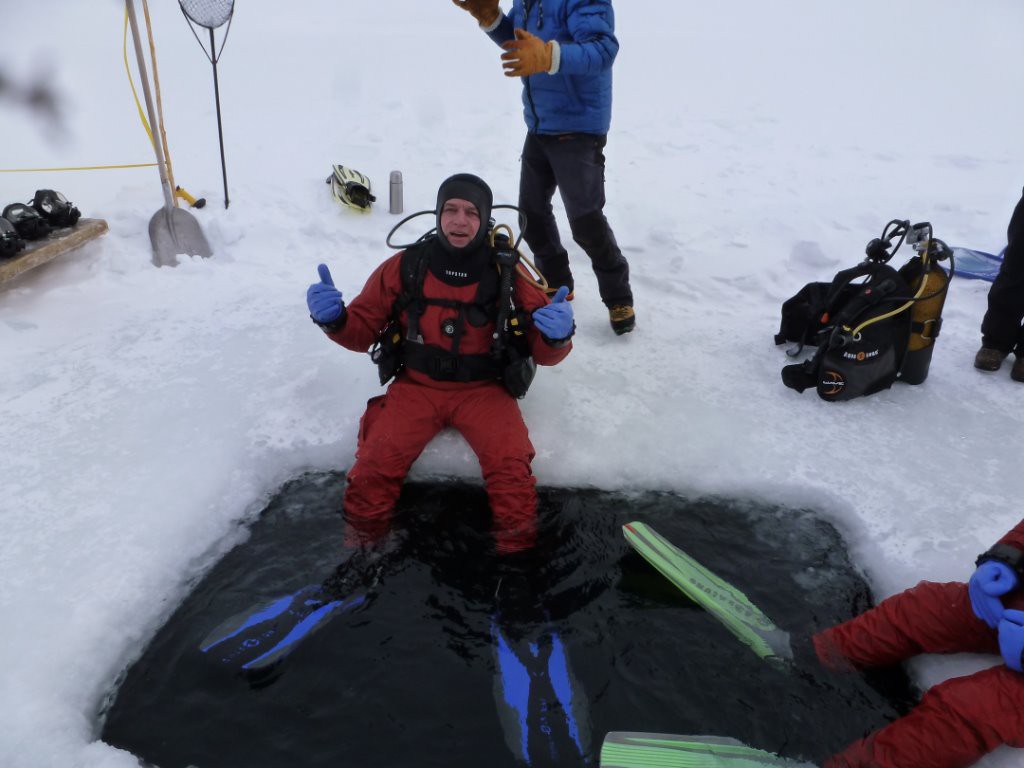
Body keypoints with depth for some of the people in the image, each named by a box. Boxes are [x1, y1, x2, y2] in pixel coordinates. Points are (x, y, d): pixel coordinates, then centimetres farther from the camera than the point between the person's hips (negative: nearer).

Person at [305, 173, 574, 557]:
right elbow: (363, 329, 4)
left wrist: (557, 334, -26)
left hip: (482, 390, 0)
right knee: (375, 462, -19)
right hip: (416, 386, 1)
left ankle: (519, 557, -3)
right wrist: (334, 317, -19)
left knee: (511, 464, -23)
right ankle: (355, 552, 3)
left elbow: (544, 353, -2)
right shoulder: (405, 267, -5)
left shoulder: (508, 274, -6)